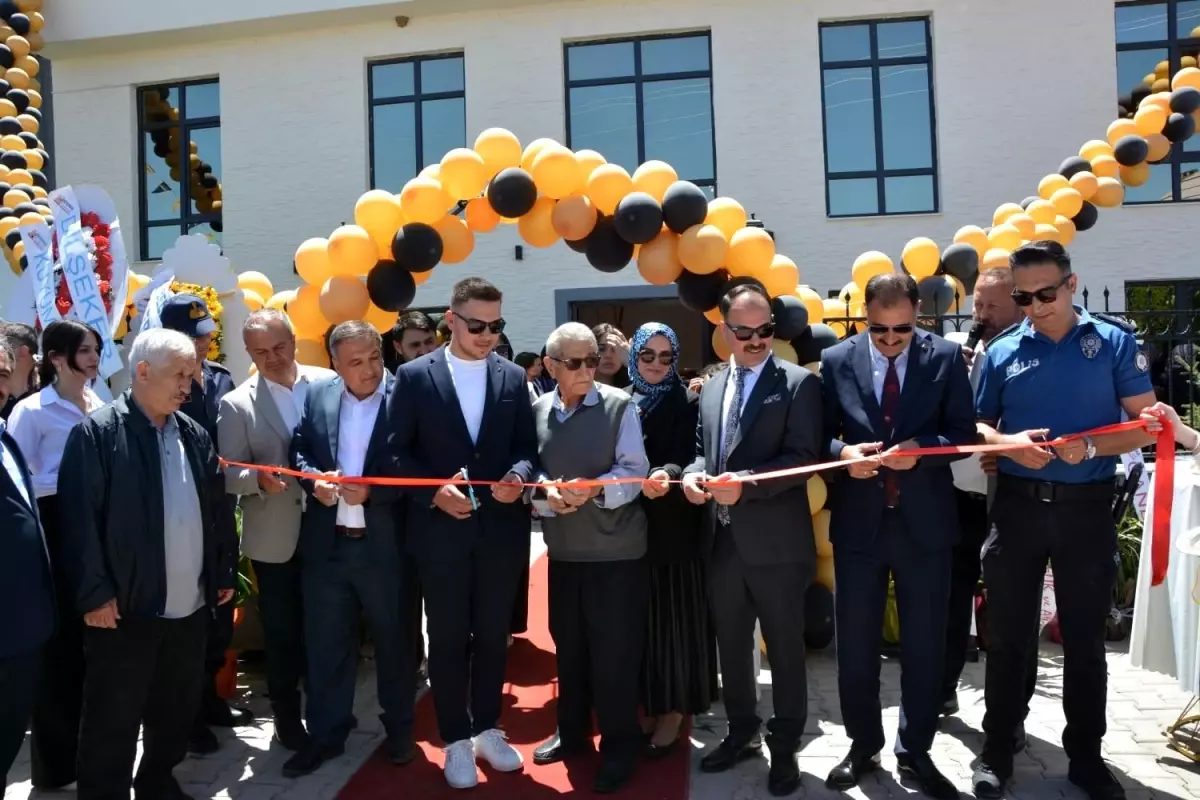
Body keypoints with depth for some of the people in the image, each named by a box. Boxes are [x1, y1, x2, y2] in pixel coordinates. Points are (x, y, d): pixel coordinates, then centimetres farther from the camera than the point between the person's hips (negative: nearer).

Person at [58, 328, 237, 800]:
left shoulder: (194, 434, 8)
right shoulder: (97, 433, -10)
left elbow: (217, 510, 12)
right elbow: (79, 518, -13)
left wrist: (224, 572, 12)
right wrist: (94, 593, -15)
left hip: (191, 604, 6)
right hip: (125, 607, -6)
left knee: (178, 709, 20)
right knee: (113, 722, 8)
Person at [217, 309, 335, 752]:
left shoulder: (329, 382, -2)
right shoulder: (237, 404, -5)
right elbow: (228, 474, -8)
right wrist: (259, 478, -27)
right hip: (275, 538, -1)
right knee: (282, 631, 11)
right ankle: (286, 714, 30)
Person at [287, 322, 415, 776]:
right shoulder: (317, 397, 3)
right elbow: (299, 450, 7)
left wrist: (372, 492, -22)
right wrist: (314, 479, -13)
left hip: (385, 546, -3)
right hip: (326, 544, 4)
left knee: (392, 641, 15)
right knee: (324, 645, 14)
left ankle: (399, 730, 35)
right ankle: (325, 735, 32)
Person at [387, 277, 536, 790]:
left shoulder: (513, 377, 4)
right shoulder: (414, 376, -3)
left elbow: (527, 448, 5)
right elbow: (397, 451, -3)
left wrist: (517, 476, -16)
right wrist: (435, 492, -16)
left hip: (501, 528, 2)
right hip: (440, 529, -2)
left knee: (493, 635, 14)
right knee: (448, 638, 8)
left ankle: (487, 728, 32)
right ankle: (456, 740, 24)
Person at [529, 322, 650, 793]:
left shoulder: (620, 406, -8)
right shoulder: (537, 411, 2)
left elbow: (634, 471, -11)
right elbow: (530, 471, 2)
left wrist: (595, 489, -27)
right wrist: (546, 494, -19)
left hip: (616, 550, -4)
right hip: (563, 550, 4)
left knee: (614, 652, 5)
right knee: (568, 647, 18)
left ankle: (619, 747, 24)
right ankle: (572, 732, 38)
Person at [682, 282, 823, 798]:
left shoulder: (799, 383, -7)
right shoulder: (711, 388, 13)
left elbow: (803, 457, -15)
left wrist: (746, 482, -25)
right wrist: (693, 475, -5)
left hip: (776, 543, -6)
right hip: (721, 541, 6)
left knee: (785, 649, 9)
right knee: (732, 646, 18)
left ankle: (785, 748, 27)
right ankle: (742, 733, 37)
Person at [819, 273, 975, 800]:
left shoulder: (945, 357, -2)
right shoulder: (836, 361, -2)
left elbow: (964, 432, -2)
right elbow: (818, 435, 2)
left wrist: (920, 449, -20)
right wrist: (842, 452, -18)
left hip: (924, 521, 0)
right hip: (858, 521, 1)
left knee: (924, 643, 11)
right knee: (855, 643, 11)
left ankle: (915, 752, 30)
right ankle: (863, 744, 31)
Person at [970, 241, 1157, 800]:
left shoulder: (1114, 342, 0)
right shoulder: (1002, 352, 3)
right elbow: (979, 424, 7)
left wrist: (1091, 447, -19)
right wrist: (1008, 443, -14)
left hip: (1086, 509, -1)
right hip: (1016, 506, 1)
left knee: (1085, 640, 11)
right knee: (1007, 637, 9)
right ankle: (996, 751, 22)